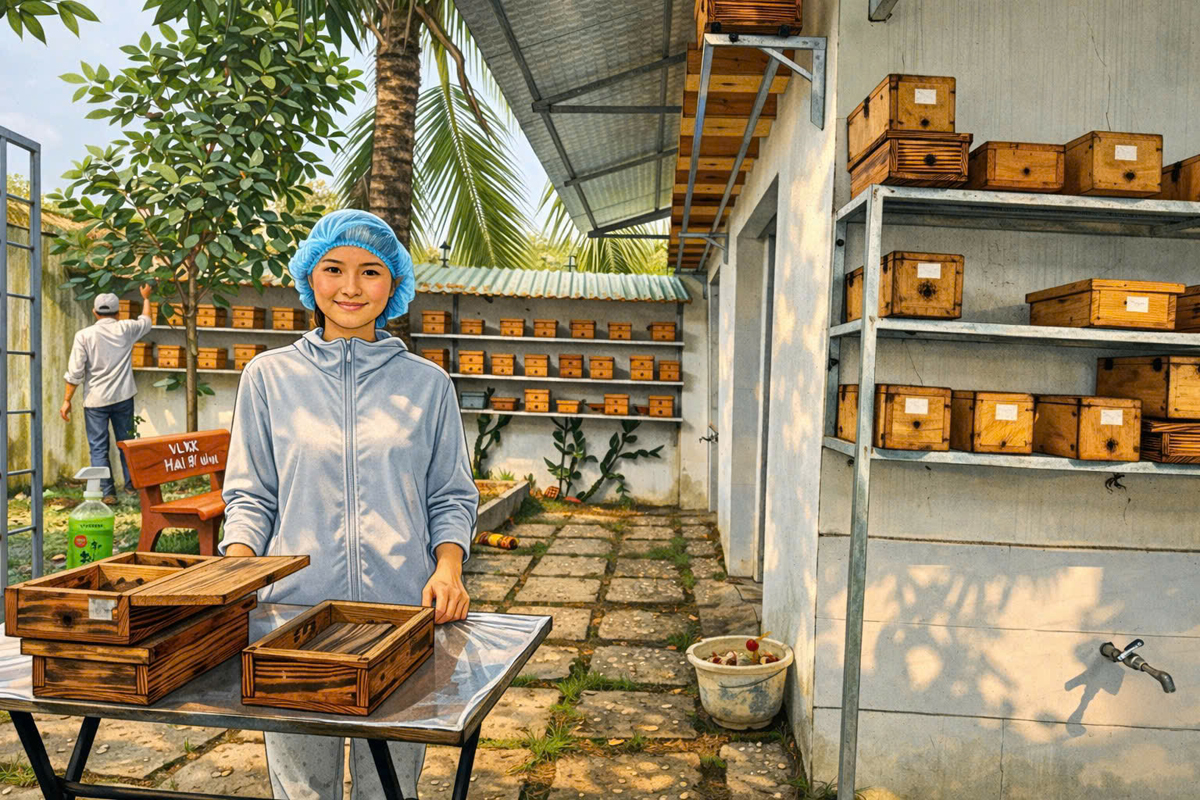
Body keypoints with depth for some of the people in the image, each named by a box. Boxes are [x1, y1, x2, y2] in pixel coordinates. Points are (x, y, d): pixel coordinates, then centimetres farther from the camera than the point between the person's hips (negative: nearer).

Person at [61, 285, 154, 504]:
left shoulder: (84, 335, -8)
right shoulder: (126, 329, -2)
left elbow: (75, 373, -9)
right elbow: (146, 321, 21)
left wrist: (67, 400, 0)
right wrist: (146, 298, 37)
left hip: (96, 400, -2)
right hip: (123, 397, 2)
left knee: (98, 447, 4)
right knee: (126, 442, 15)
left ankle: (108, 492, 3)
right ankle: (131, 484, 22)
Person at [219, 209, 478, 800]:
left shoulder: (427, 383, 5)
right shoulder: (268, 376, 5)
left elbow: (452, 497, 7)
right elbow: (250, 495, 7)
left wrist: (448, 568, -10)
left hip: (403, 615, 0)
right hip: (294, 610, 0)